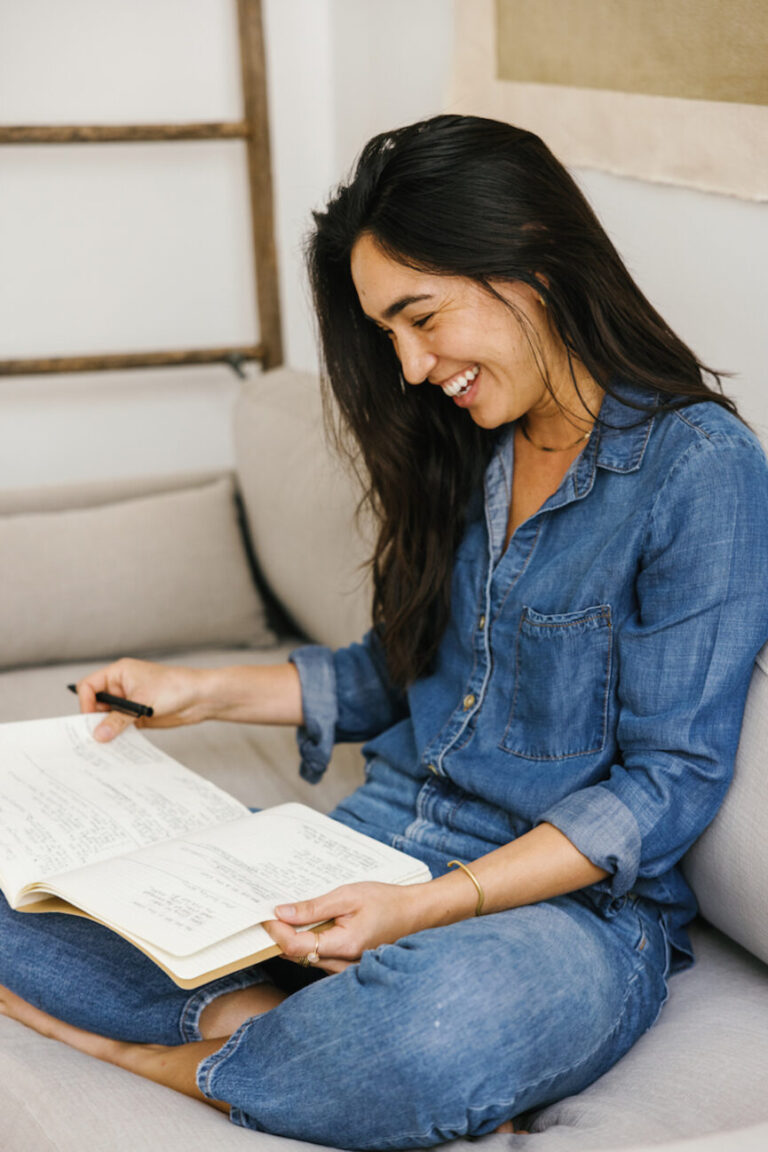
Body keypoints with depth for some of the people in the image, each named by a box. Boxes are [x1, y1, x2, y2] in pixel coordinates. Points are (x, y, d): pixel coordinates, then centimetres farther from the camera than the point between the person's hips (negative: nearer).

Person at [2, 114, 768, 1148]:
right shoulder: (468, 451, 11)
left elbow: (671, 781, -15)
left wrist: (432, 906, -24)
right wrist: (205, 693, 12)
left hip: (574, 901, -6)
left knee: (436, 1026, -41)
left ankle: (172, 1063, -14)